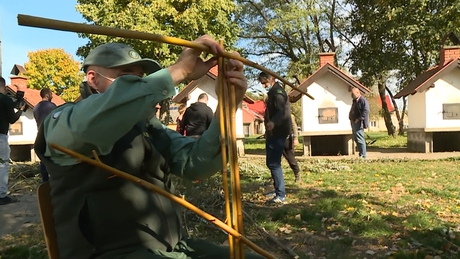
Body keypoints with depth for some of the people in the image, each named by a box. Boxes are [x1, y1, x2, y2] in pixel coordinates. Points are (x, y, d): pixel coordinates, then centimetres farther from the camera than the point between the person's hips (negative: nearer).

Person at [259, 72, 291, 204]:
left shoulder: (278, 92, -14)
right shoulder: (272, 92, 18)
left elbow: (281, 111, -32)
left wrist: (273, 122, -50)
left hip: (278, 132, -11)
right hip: (273, 132, 11)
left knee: (274, 163, -13)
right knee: (271, 162, 16)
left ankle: (281, 195, -10)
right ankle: (278, 190, 26)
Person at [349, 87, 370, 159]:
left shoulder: (363, 100, -12)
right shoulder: (355, 101, 19)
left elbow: (366, 111, -22)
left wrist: (359, 119, -21)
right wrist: (351, 119, 15)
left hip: (359, 123, -10)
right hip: (354, 123, 10)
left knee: (360, 139, -8)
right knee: (356, 139, 14)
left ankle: (363, 155, -3)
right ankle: (361, 153, 22)